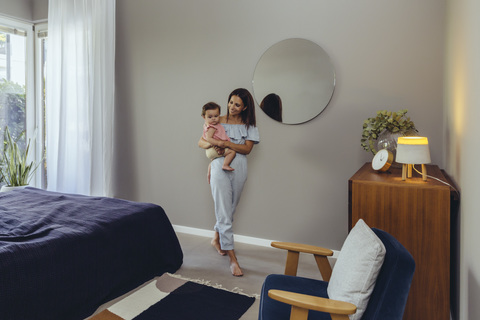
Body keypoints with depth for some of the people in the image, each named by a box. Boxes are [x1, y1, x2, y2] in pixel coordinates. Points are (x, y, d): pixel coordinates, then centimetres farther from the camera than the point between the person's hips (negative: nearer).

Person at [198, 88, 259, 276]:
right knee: (224, 213, -7)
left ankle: (217, 238, 42)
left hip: (239, 169, 3)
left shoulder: (249, 126, 7)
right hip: (220, 168, -2)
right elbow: (201, 142, 5)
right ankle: (232, 257, -3)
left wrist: (226, 144, -18)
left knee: (230, 209, 16)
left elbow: (247, 149, -5)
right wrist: (213, 144, -16)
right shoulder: (218, 122, 5)